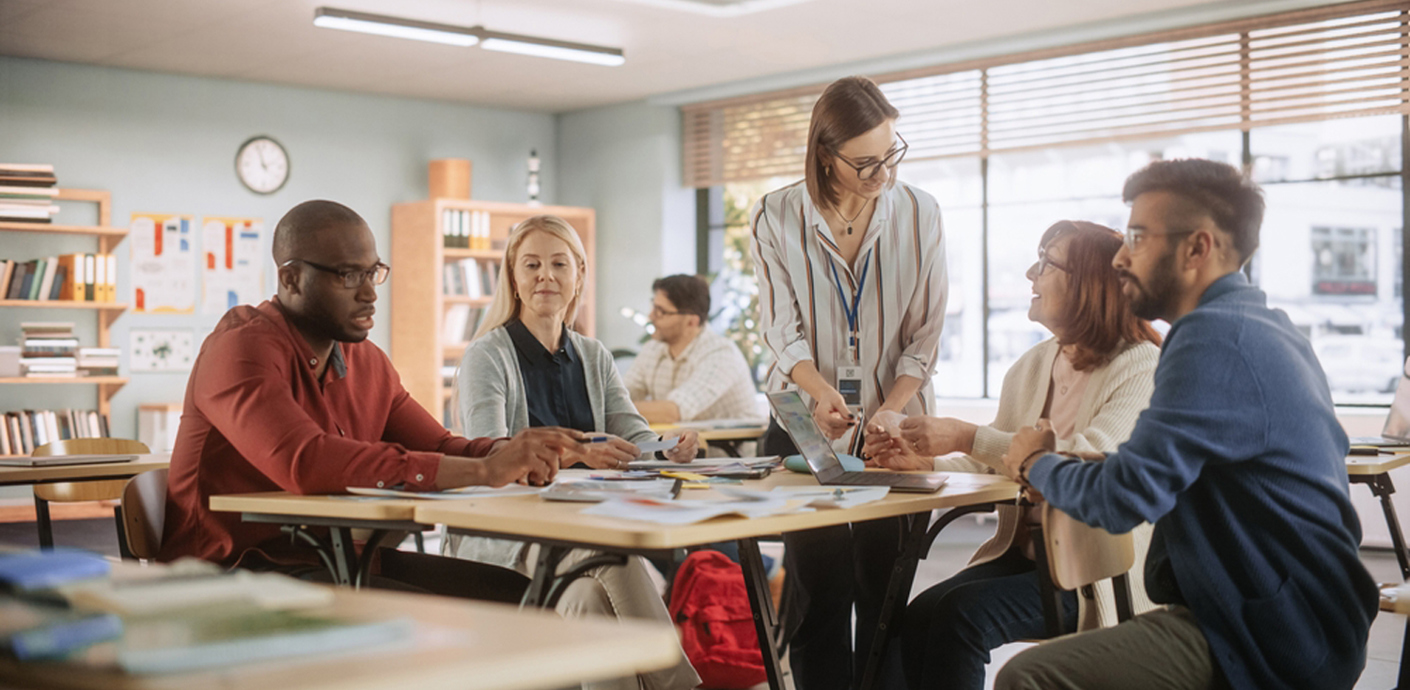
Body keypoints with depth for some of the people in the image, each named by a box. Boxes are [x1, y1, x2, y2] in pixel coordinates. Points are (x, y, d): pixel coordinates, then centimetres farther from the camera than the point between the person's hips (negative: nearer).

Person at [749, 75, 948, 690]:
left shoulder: (919, 213, 1)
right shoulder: (776, 218, -2)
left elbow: (925, 335, 1)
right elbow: (784, 331, -4)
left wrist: (887, 414, -13)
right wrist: (823, 392, -23)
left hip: (897, 418, 1)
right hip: (806, 420, 0)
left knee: (885, 590, -1)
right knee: (817, 588, -4)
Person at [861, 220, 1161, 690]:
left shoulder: (1143, 367, -8)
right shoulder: (1030, 367, 14)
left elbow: (1089, 461, -22)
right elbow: (993, 469, 16)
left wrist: (967, 438, -23)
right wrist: (921, 462, -3)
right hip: (1023, 554, 6)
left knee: (963, 612, -26)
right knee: (921, 615, -20)